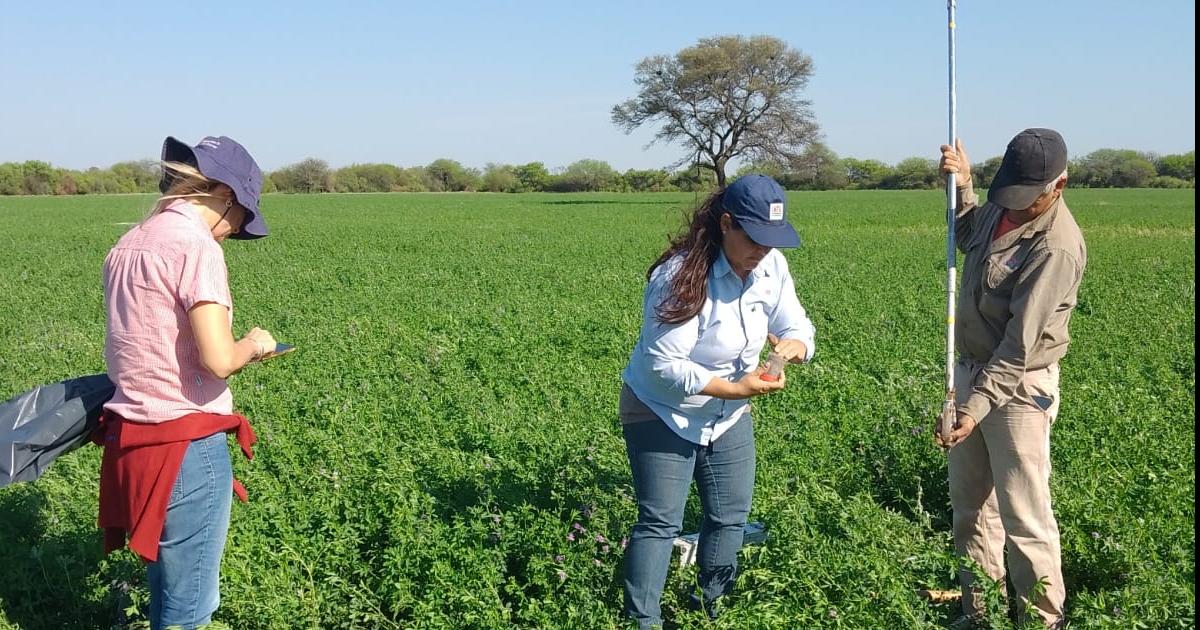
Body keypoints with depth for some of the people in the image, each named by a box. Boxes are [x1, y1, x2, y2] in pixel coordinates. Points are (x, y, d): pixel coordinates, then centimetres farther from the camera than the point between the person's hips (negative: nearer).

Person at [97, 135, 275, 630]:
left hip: (132, 441, 8)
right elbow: (218, 360, -22)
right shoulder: (194, 243, -15)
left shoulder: (128, 244, 11)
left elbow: (143, 342, 10)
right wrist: (253, 345, -3)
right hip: (185, 448, -8)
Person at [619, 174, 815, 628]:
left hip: (729, 415, 7)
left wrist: (793, 345, -31)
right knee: (661, 522, -3)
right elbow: (664, 365, -30)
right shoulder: (681, 276, -30)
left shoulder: (770, 266, -10)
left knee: (731, 516, 14)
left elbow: (797, 326, -5)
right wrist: (736, 389, -37)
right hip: (663, 411, -6)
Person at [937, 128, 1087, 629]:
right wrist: (962, 187, 11)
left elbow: (1021, 345, -26)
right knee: (969, 499, 18)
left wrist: (977, 405, -31)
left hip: (1019, 387, -9)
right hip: (971, 368, 9)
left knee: (1023, 516, -3)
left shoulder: (1057, 247, -23)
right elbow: (968, 238, 27)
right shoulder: (1001, 208, 2)